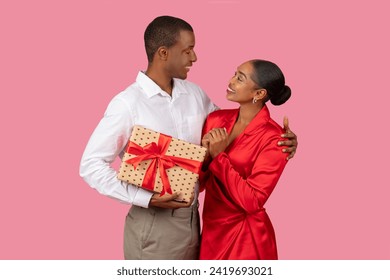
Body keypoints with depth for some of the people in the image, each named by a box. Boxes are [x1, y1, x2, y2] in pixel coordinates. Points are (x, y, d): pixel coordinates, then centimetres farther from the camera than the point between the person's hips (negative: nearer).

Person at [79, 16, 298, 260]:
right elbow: (91, 164, -13)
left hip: (191, 218, 6)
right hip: (153, 225, -6)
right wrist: (146, 198, -21)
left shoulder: (195, 94, 5)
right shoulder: (127, 104, -14)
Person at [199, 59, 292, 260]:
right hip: (211, 230, 5)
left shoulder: (272, 139, -17)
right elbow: (199, 182, 3)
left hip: (245, 238, -5)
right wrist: (205, 152, -16)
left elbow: (252, 200, -22)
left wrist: (219, 156, -20)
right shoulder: (216, 119, -1)